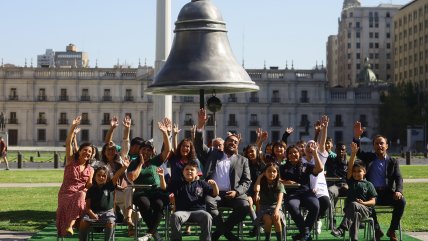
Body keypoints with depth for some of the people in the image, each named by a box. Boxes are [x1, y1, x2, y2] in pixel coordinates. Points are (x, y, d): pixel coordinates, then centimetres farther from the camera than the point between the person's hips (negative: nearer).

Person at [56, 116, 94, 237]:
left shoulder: (90, 169, 14)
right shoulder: (71, 161, 6)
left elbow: (89, 185, 6)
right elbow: (68, 143, -6)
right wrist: (73, 127, -14)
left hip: (81, 194, 1)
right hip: (66, 193, -1)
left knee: (80, 197, -34)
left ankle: (70, 225, -40)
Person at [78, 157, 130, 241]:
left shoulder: (109, 186, 5)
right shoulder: (91, 190, 9)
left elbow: (117, 175, -14)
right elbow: (87, 206, 5)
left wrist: (124, 167, -31)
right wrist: (92, 214, -16)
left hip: (107, 212, -1)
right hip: (93, 212, 1)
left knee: (110, 222, -32)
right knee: (83, 221, -25)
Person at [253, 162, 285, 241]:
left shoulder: (280, 185, 1)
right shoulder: (262, 184, 4)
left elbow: (279, 200, -14)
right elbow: (256, 189, -21)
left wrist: (276, 210, -34)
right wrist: (259, 177, -6)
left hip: (275, 207, 0)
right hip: (264, 208, 0)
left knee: (276, 217, -35)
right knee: (268, 219, -34)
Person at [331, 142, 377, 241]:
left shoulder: (368, 184, 10)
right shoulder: (351, 181, 17)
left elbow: (373, 201, 4)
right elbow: (350, 167, 2)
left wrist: (363, 203, -16)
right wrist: (353, 153, -8)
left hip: (365, 209, -2)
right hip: (350, 209, 2)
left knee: (353, 205, -35)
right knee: (355, 215, -33)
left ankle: (342, 229, -45)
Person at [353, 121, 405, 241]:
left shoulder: (393, 162, 11)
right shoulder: (369, 157, 12)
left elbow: (398, 178, 1)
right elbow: (358, 151, -6)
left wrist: (398, 191, -21)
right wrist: (356, 137, -24)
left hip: (387, 193, 1)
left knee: (401, 201, -27)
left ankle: (392, 231, -10)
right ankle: (376, 230, -17)